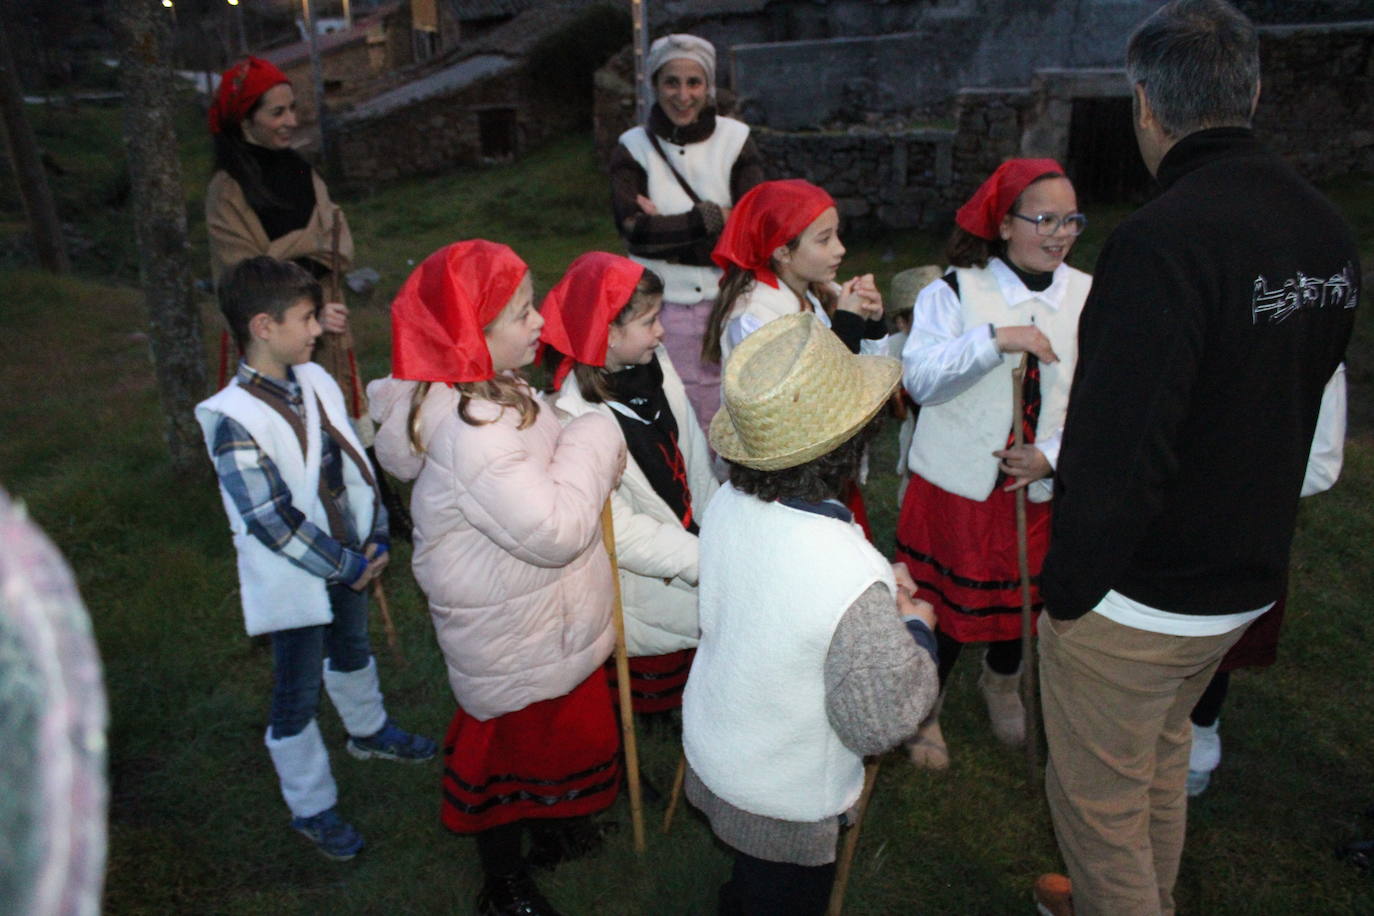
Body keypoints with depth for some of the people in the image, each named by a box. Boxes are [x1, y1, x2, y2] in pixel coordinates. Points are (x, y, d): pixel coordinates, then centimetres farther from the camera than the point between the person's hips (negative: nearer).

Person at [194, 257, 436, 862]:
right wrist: (344, 567, -17)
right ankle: (311, 808, 30)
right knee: (297, 698, 10)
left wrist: (375, 540, -4)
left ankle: (368, 730, 56)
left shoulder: (316, 381, -4)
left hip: (350, 561, 7)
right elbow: (271, 520, -24)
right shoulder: (232, 419, -24)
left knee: (351, 651, 30)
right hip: (295, 580, -7)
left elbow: (356, 464, 2)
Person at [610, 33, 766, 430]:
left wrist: (668, 226, -13)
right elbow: (633, 229, -13)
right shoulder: (633, 147, 2)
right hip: (661, 305, 0)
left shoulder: (735, 139, 1)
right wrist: (714, 216, -13)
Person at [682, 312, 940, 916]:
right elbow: (878, 724, -25)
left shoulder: (727, 503, -19)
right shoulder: (856, 585, -39)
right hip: (786, 805, -5)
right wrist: (918, 632, -10)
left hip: (709, 748, 6)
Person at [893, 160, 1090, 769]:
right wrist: (994, 339, -31)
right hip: (958, 484, -3)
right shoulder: (956, 290, -9)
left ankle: (1001, 682, 51)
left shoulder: (1087, 297, 0)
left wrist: (1052, 456, -13)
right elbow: (919, 377, -20)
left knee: (1024, 599, 20)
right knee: (944, 603, 8)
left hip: (1040, 485, 4)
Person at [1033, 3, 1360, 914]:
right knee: (1161, 761, 29)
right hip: (1248, 579, 9)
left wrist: (1066, 588, -16)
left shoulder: (1163, 240, -26)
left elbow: (1119, 454, -28)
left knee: (1097, 804, 11)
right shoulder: (1329, 232, 3)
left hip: (1137, 597, -9)